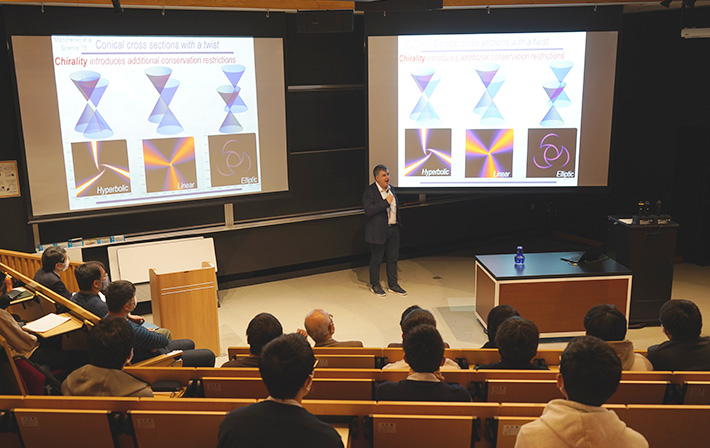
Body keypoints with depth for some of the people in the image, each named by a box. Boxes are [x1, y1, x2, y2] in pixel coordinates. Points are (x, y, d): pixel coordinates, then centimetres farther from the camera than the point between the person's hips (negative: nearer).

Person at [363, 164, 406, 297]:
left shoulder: (390, 188, 10)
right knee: (376, 260, 5)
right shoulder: (369, 191, -14)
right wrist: (386, 202, -26)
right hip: (378, 231, -7)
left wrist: (398, 223, 19)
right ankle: (374, 285, 22)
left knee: (393, 258, 13)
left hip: (393, 230, 7)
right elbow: (368, 210, -26)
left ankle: (393, 284, 26)